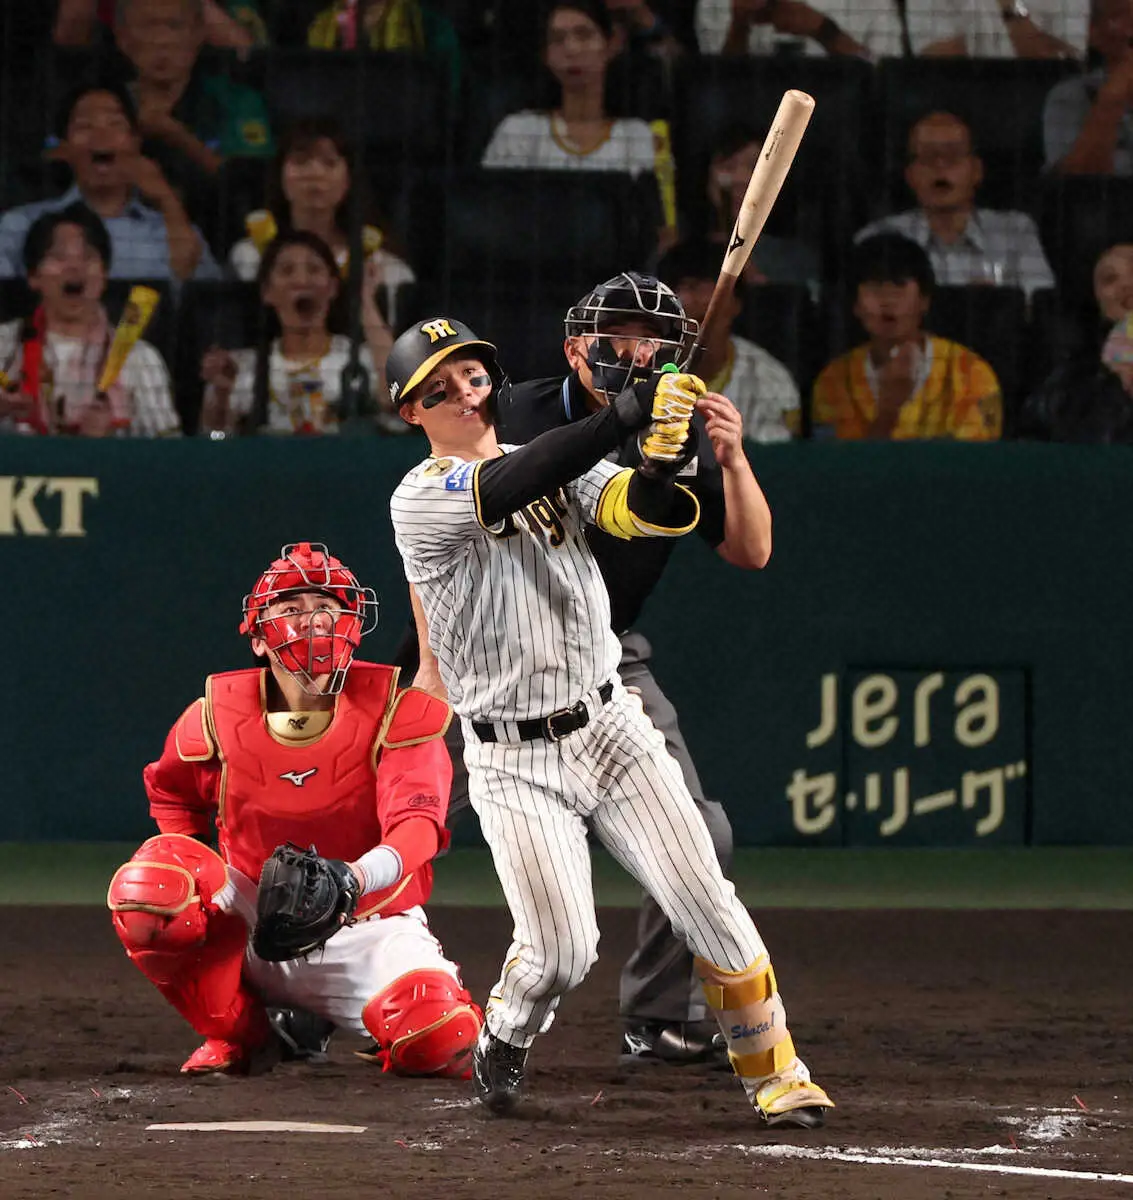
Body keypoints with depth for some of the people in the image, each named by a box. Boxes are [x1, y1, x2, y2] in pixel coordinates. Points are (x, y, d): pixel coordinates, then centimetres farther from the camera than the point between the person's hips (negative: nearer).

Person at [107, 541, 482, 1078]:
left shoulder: (394, 716, -12)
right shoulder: (216, 716, -3)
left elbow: (418, 820, -27)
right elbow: (172, 793, 19)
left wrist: (362, 875, -50)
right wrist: (186, 878, 1)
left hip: (367, 932, -2)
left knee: (440, 1039, -32)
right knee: (145, 891, -28)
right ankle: (237, 1033, -1)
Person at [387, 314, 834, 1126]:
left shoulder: (562, 468, 7)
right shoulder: (419, 501, -9)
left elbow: (643, 510, -10)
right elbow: (513, 486, -27)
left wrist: (663, 463, -34)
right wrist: (627, 413, -37)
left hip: (610, 724, 4)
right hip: (514, 760, -4)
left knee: (705, 900, -6)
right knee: (562, 952, -9)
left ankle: (774, 1074, 4)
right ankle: (503, 1042, 23)